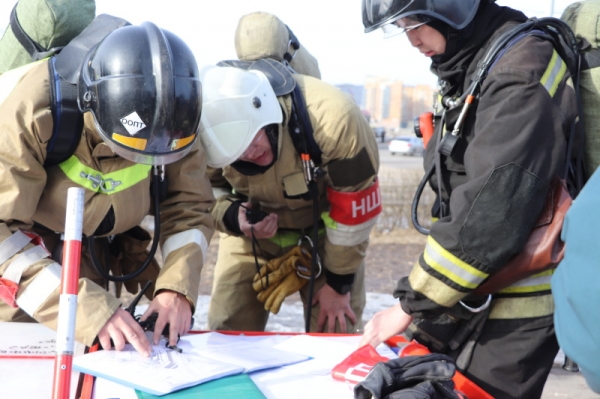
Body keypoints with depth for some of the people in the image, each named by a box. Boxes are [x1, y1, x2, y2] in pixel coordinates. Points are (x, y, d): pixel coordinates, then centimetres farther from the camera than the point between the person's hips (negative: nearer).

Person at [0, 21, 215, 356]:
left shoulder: (173, 122, -21)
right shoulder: (35, 112, -36)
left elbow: (188, 207, -12)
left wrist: (178, 286, -30)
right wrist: (85, 307, -47)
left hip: (86, 250, 3)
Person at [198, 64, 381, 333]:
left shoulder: (334, 119, -36)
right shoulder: (212, 125, -25)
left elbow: (355, 210, -22)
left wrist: (339, 284, -12)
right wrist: (231, 217, -29)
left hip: (323, 233, -2)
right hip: (251, 236, 2)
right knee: (226, 333, -1)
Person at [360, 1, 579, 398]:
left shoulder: (522, 77, -22)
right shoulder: (469, 71, 9)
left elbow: (488, 220, -27)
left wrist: (411, 306, -19)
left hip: (514, 309, -9)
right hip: (472, 296, 9)